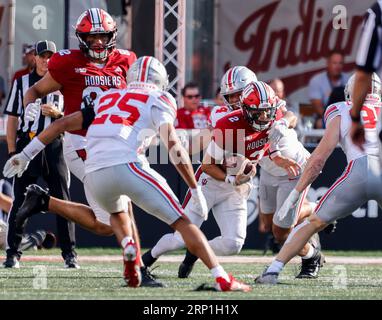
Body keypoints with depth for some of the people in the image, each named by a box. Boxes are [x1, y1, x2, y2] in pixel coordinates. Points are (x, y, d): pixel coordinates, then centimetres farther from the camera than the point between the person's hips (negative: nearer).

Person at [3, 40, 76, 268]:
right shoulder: (22, 82, 11)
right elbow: (12, 119, 9)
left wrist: (57, 113, -12)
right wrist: (12, 152, 1)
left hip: (55, 146, 0)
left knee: (62, 199, -2)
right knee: (20, 200, -1)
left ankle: (69, 253, 1)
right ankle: (13, 253, 3)